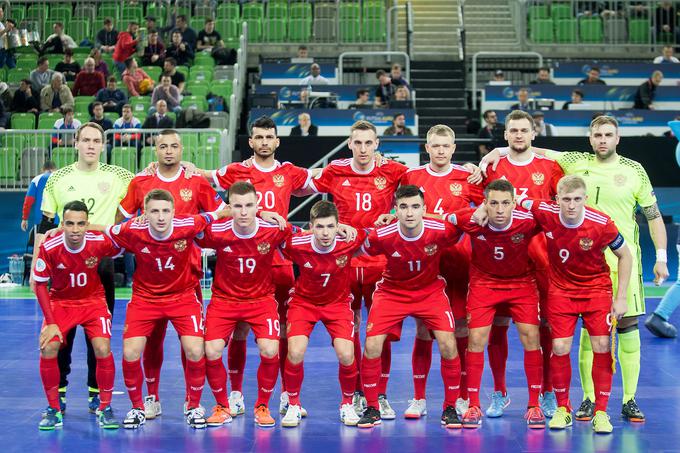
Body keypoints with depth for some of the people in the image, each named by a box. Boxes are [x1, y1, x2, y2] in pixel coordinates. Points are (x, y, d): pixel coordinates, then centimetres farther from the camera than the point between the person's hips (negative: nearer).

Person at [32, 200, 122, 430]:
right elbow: (40, 285, -10)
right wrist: (50, 322, -14)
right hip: (60, 302, 1)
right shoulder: (49, 248, -22)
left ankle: (105, 408, 2)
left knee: (103, 349, -18)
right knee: (48, 349, -16)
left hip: (93, 301, 0)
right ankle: (54, 409, 4)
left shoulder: (100, 242, -22)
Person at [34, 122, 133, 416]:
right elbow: (44, 225, 5)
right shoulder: (58, 178, 3)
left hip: (102, 262, 0)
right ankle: (58, 390, 16)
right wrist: (36, 265, 0)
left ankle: (96, 391, 17)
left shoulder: (116, 176, 1)